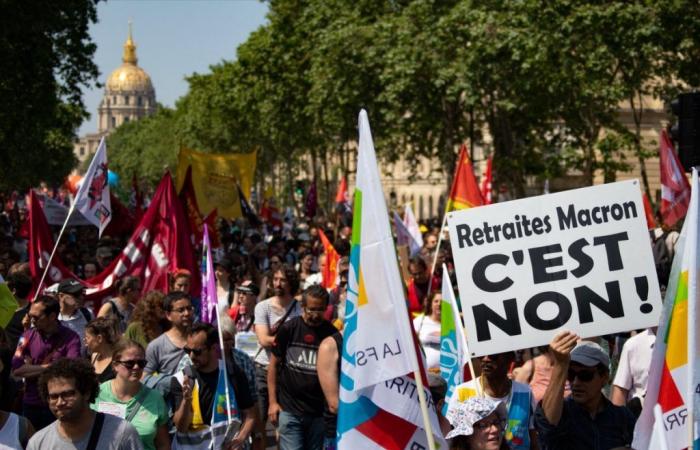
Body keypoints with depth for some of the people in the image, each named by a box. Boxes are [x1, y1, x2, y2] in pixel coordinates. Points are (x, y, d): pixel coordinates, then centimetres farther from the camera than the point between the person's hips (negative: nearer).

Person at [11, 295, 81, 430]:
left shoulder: (71, 338, -7)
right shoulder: (28, 336, 1)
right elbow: (16, 370, -7)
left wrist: (32, 369, -10)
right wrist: (47, 367, -10)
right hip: (31, 405, 3)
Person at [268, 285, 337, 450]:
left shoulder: (331, 334, -2)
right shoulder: (288, 329, -3)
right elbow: (273, 365, 3)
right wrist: (272, 402, -2)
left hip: (319, 412, 2)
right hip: (289, 409, -1)